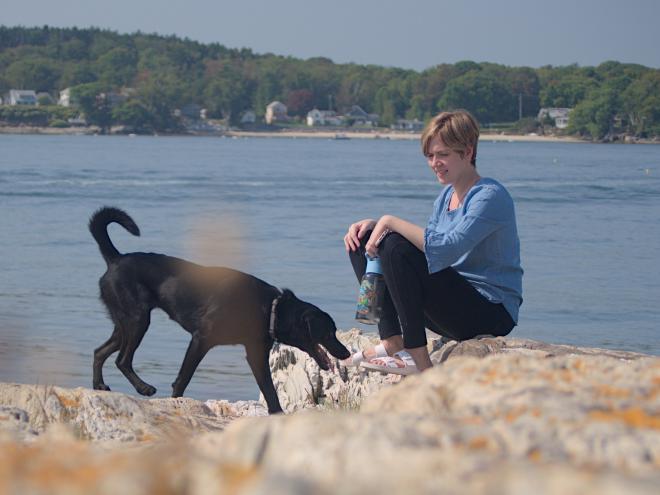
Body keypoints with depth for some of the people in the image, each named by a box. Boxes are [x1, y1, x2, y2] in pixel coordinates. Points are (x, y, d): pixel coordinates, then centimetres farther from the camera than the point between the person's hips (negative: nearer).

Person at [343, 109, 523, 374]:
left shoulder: (490, 196, -16)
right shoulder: (447, 195, 13)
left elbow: (446, 249, -30)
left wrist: (390, 221, -23)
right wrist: (374, 224, 1)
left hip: (491, 314, -10)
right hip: (455, 304, 10)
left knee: (396, 248, -27)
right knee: (361, 241, 7)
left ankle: (419, 360, -24)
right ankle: (392, 344, -6)